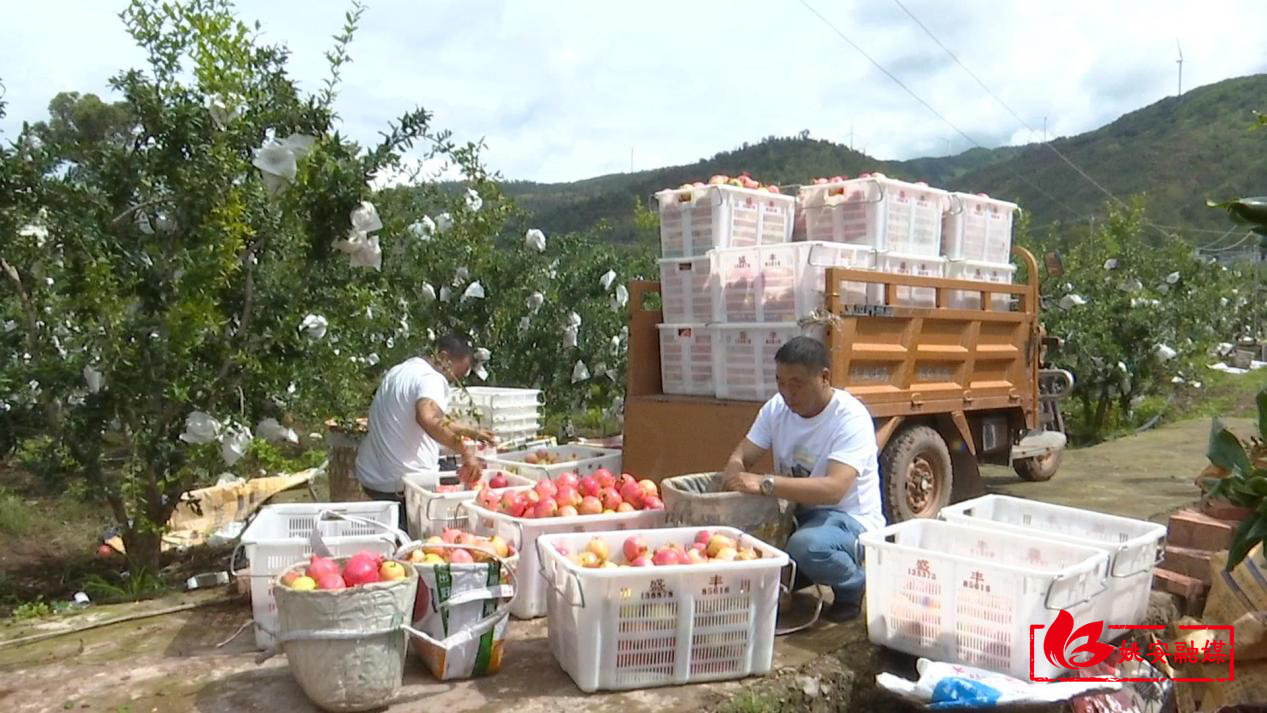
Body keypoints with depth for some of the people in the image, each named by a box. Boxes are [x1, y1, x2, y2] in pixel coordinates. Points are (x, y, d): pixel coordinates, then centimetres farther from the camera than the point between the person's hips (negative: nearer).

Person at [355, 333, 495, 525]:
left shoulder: (401, 370, 16)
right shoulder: (432, 379, -14)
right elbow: (429, 419, -36)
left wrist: (472, 432, 28)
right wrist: (466, 451, -34)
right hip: (405, 485, -9)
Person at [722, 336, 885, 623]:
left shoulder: (851, 418, -22)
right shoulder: (776, 408, -2)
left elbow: (833, 489, -34)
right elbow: (741, 455, 0)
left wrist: (765, 483, -42)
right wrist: (734, 474, -25)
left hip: (849, 520, -6)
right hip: (795, 512, 6)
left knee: (808, 545, -38)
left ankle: (853, 585, -3)